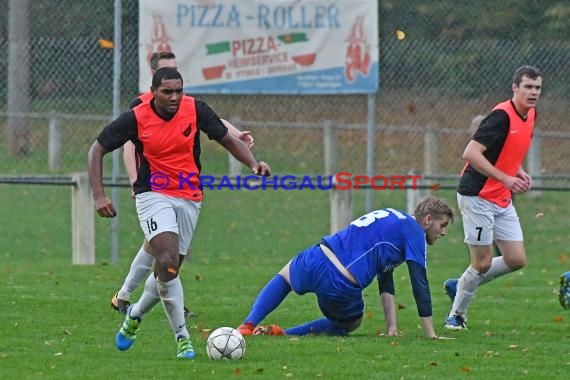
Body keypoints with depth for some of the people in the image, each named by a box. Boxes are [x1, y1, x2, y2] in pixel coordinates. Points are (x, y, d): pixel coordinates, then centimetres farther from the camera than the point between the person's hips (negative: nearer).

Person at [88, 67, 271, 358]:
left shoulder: (196, 110, -7)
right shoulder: (136, 118, -12)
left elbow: (228, 140, 4)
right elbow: (97, 150, -4)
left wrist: (253, 163, -14)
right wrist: (99, 196, -13)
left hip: (189, 199, 3)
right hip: (153, 196, -3)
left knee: (168, 272, 9)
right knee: (167, 263, -22)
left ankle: (135, 315, 38)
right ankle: (182, 337, -16)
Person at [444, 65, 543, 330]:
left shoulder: (530, 115, 8)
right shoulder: (502, 116, -20)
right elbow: (471, 153, -26)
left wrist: (519, 172, 5)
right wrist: (506, 179, -28)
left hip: (503, 200, 8)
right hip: (478, 197, -8)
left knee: (516, 260, 4)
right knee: (483, 263, -4)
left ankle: (462, 285, 23)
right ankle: (455, 316, 14)